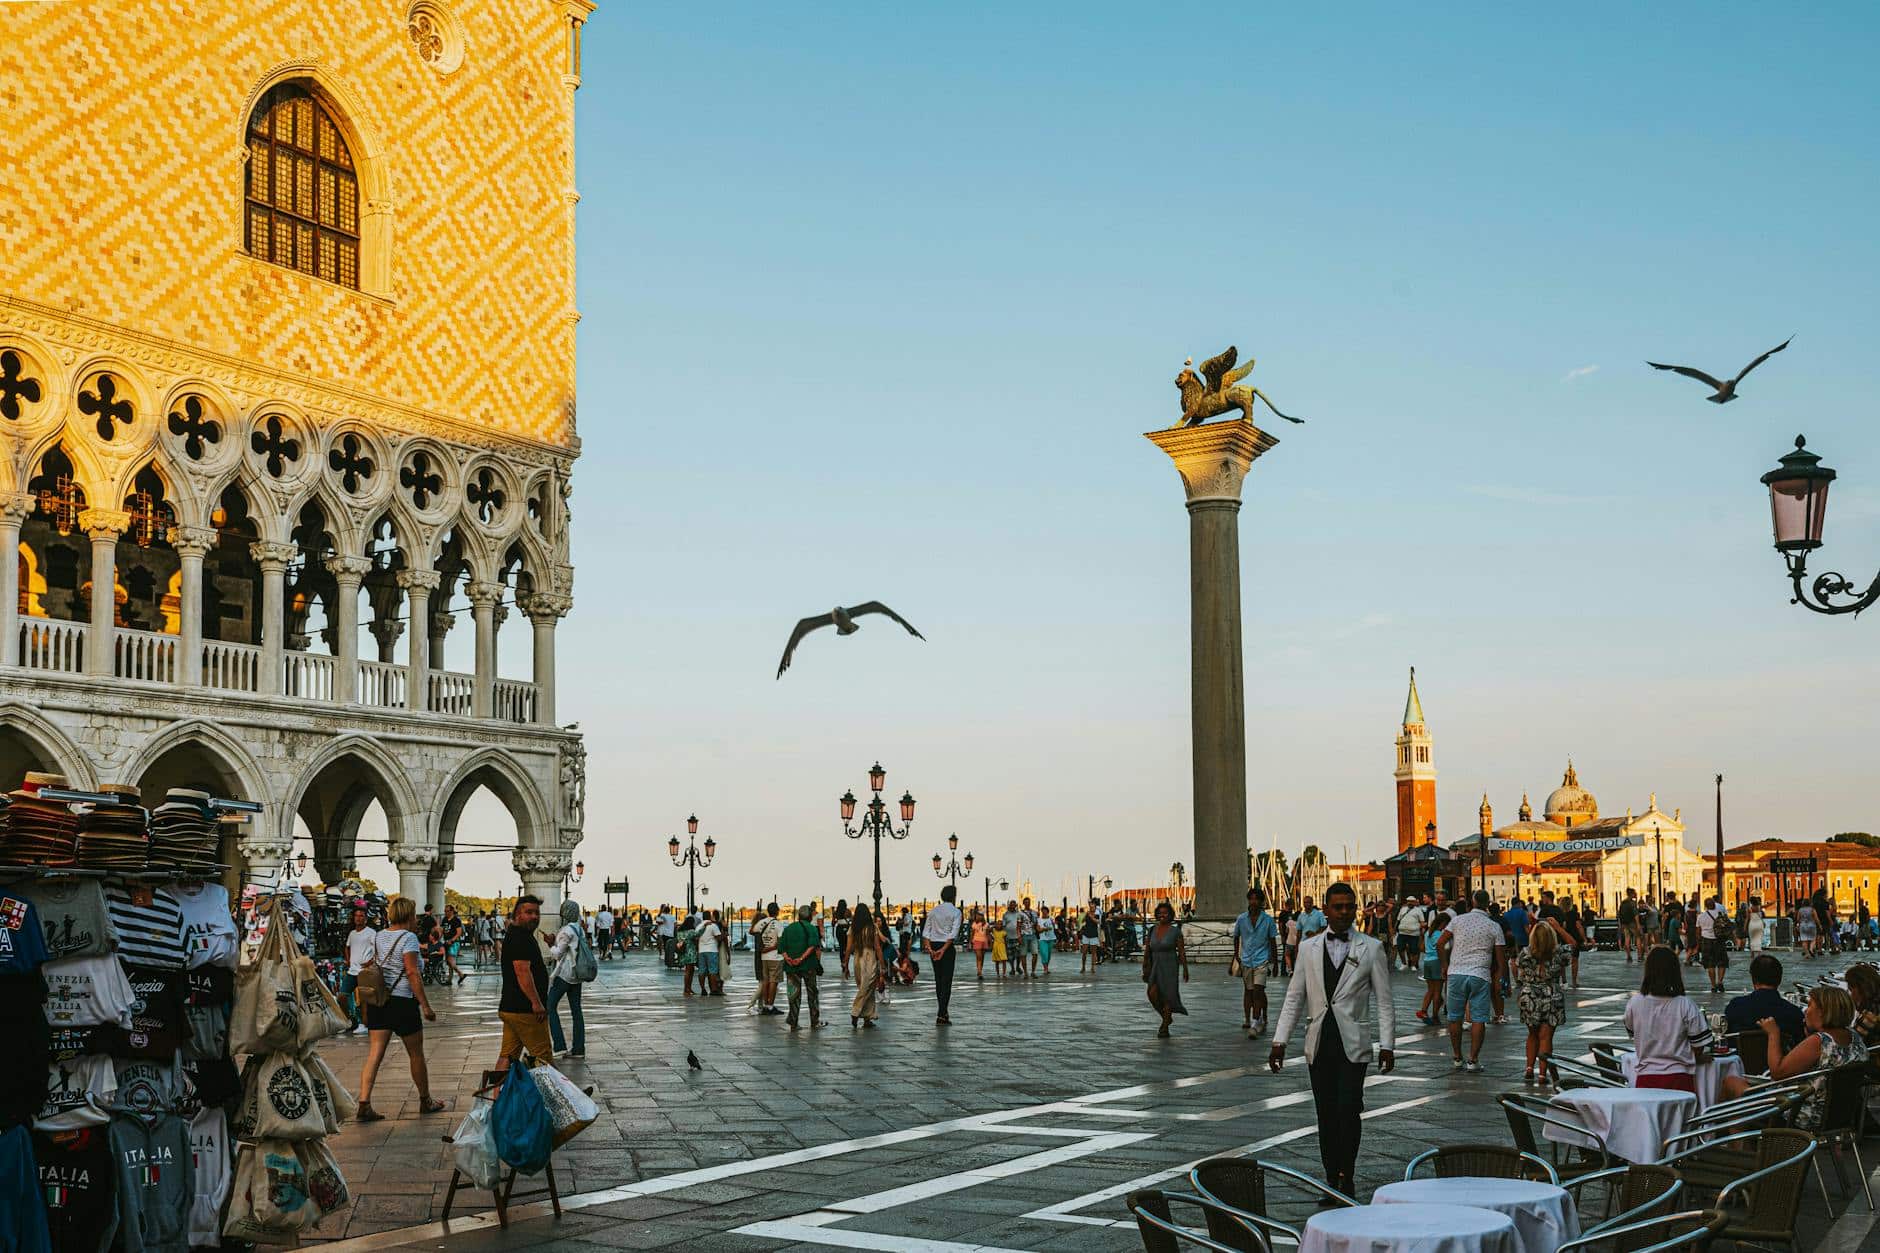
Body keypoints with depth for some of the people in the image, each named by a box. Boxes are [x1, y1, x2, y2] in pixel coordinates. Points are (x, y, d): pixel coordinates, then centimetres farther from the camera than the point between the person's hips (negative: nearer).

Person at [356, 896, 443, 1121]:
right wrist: (425, 1005, -15)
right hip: (402, 1002, -6)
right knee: (416, 1054, 10)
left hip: (377, 1001, 6)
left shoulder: (378, 937, 10)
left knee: (374, 1054, 1)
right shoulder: (408, 937, -11)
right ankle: (425, 1101, 23)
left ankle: (364, 1104, -11)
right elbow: (412, 973, -17)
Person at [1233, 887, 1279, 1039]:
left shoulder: (1268, 919, -3)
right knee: (1248, 991, 12)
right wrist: (1236, 956, 15)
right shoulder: (1241, 919, 2)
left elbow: (1272, 941, 5)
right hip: (1246, 960, 3)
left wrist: (1272, 962, 6)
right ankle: (1247, 1019, 27)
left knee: (1258, 991, -13)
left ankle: (1255, 1025, -17)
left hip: (1261, 960, -3)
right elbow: (1236, 937, 16)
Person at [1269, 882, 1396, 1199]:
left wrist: (1387, 1045, -3)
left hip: (1352, 1043, -2)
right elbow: (1294, 998, 11)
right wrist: (1279, 1041, 5)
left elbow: (1384, 1001, 4)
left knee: (1348, 1110, -13)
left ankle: (1346, 1176, 0)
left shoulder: (1371, 948, 3)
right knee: (1326, 1114, 5)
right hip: (1318, 1043, 3)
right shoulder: (1308, 948, 9)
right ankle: (1331, 1179, 13)